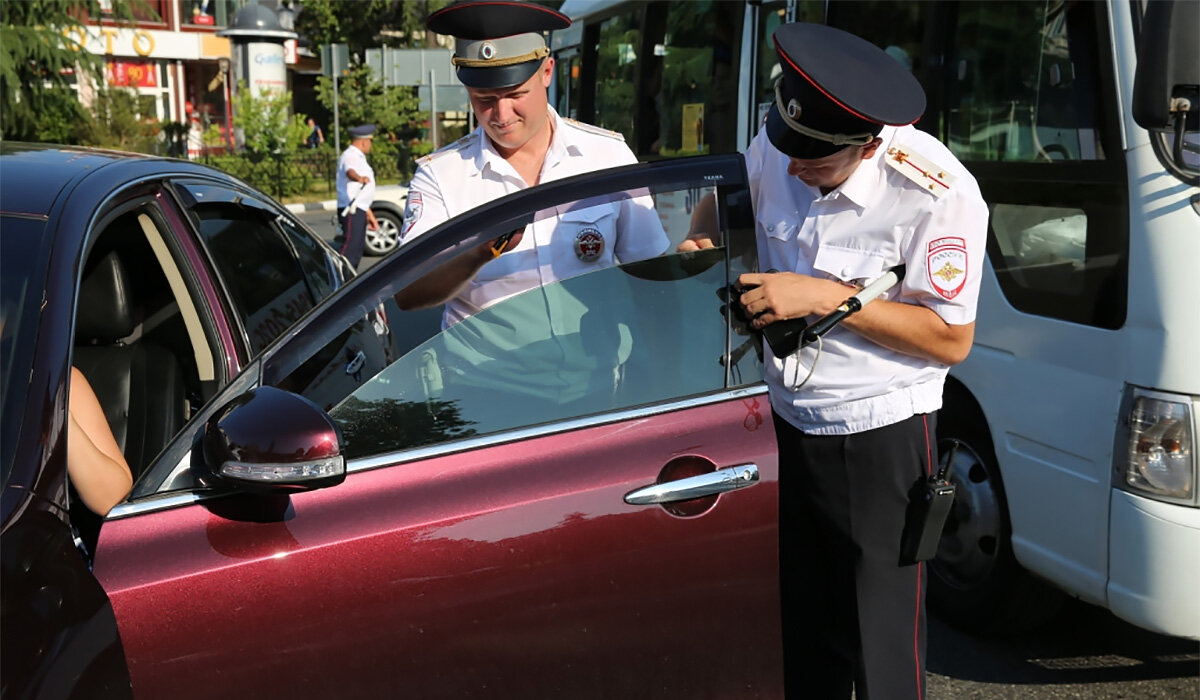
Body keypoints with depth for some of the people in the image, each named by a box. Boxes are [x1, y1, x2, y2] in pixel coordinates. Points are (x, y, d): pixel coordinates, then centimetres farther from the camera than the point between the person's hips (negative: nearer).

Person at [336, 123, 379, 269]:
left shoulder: (358, 157, 24)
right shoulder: (350, 156, -9)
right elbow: (350, 171, -35)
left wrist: (370, 215, 31)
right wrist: (360, 178, -57)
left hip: (359, 210, 11)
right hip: (351, 211, -11)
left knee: (358, 248, 15)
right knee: (349, 248, -19)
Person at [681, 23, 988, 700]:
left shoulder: (938, 194, -21)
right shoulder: (774, 148, -5)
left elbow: (951, 338, -17)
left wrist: (823, 297, -23)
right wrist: (701, 239, -5)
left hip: (880, 437, -5)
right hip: (786, 421, 6)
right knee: (800, 633, 17)